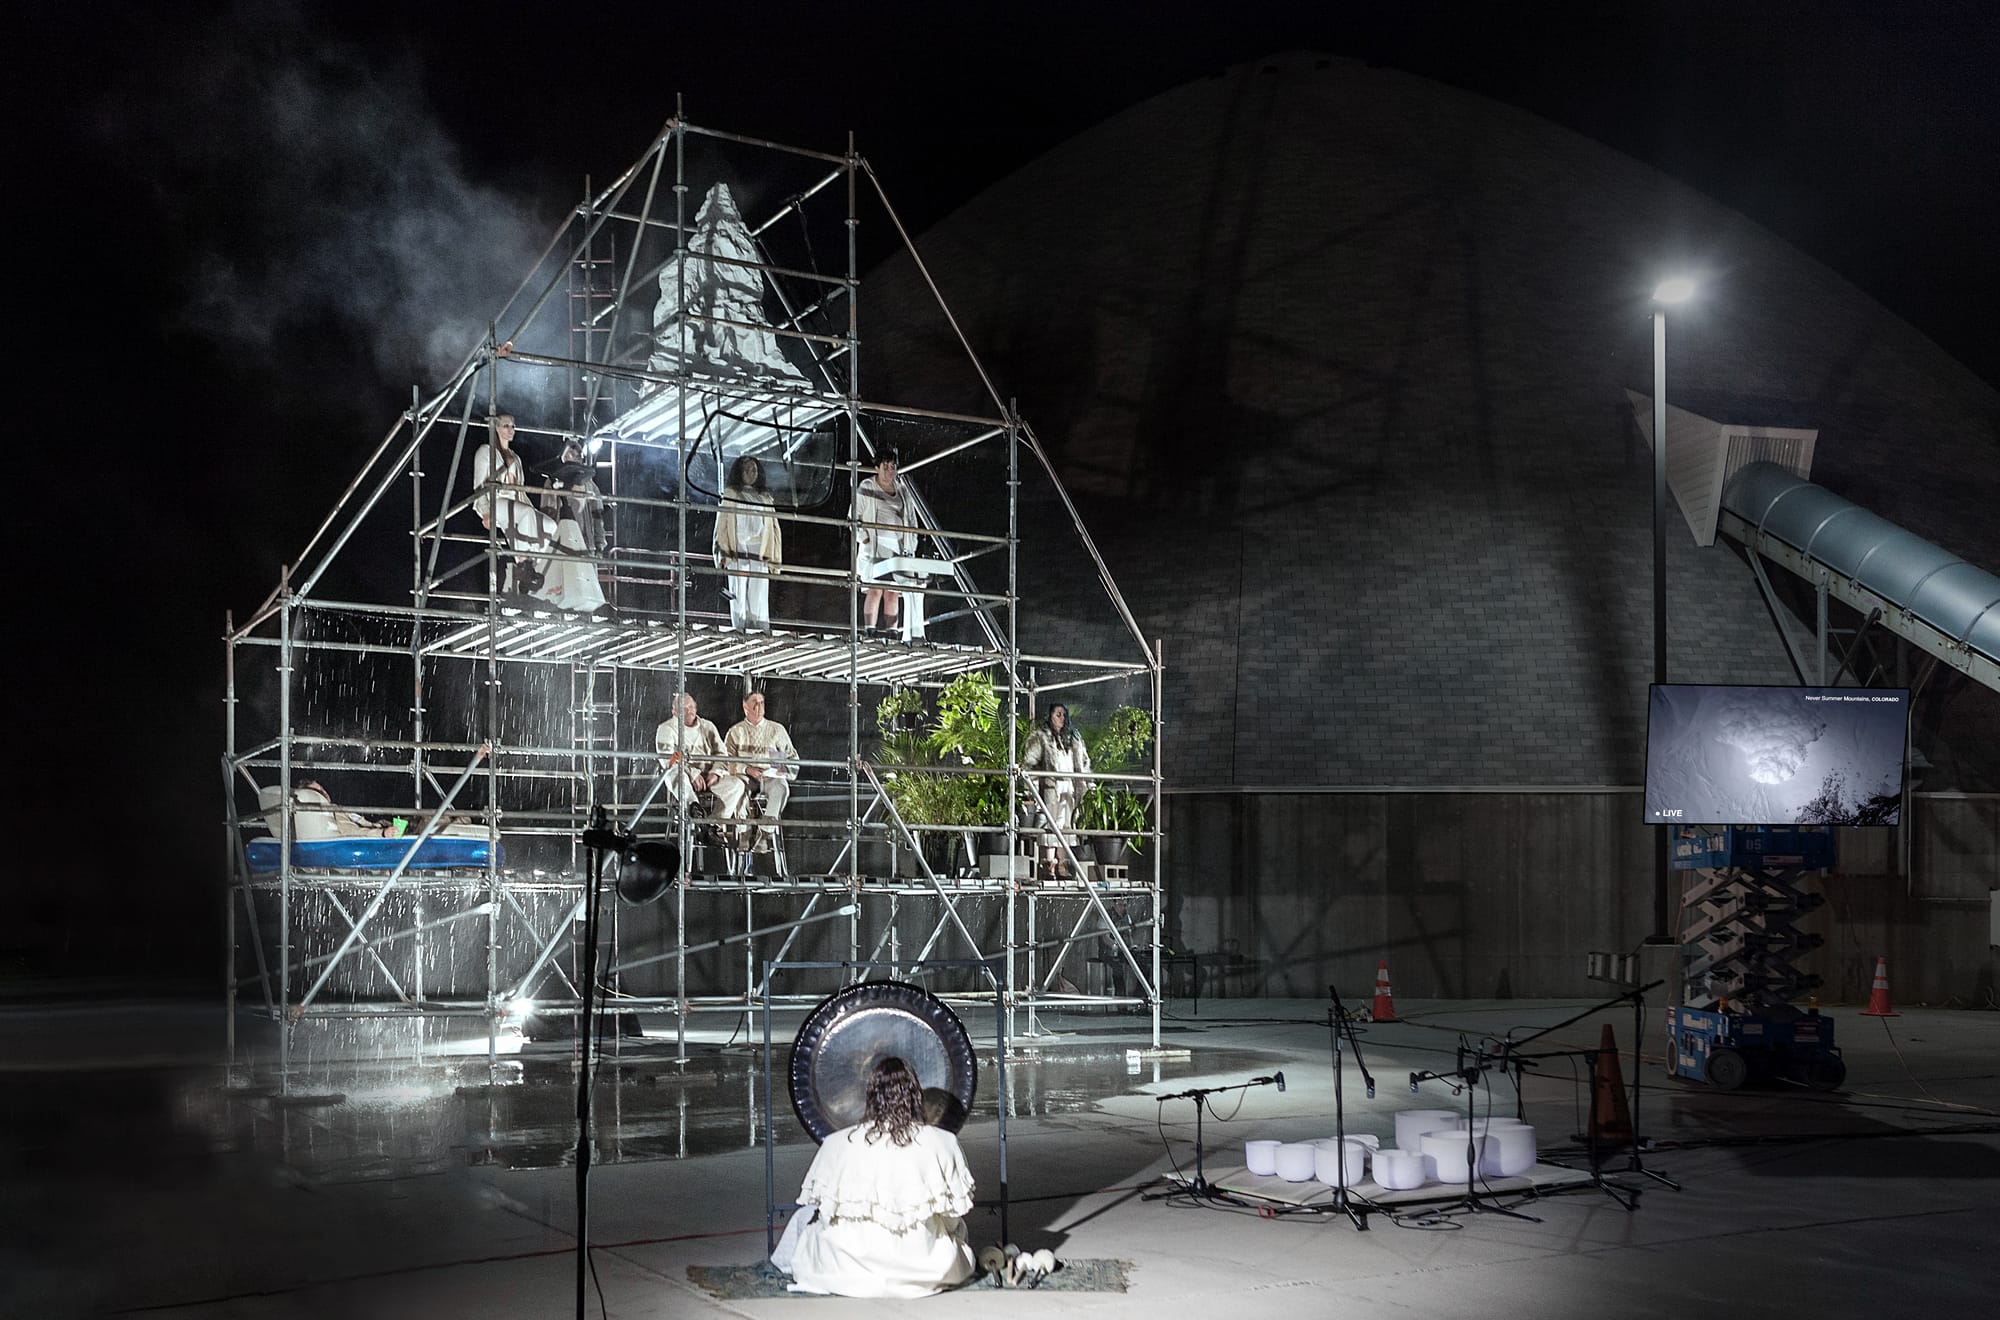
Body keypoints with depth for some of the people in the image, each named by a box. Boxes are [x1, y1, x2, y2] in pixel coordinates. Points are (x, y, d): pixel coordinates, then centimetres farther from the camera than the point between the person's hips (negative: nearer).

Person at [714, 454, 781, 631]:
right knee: (738, 596, -4)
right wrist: (723, 553, -7)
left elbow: (774, 528, 16)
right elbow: (721, 525, 4)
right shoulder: (730, 495, 10)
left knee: (759, 598, -2)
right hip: (737, 553, -2)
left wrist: (774, 558, 9)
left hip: (760, 555, 2)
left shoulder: (765, 498, 18)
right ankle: (739, 630, -6)